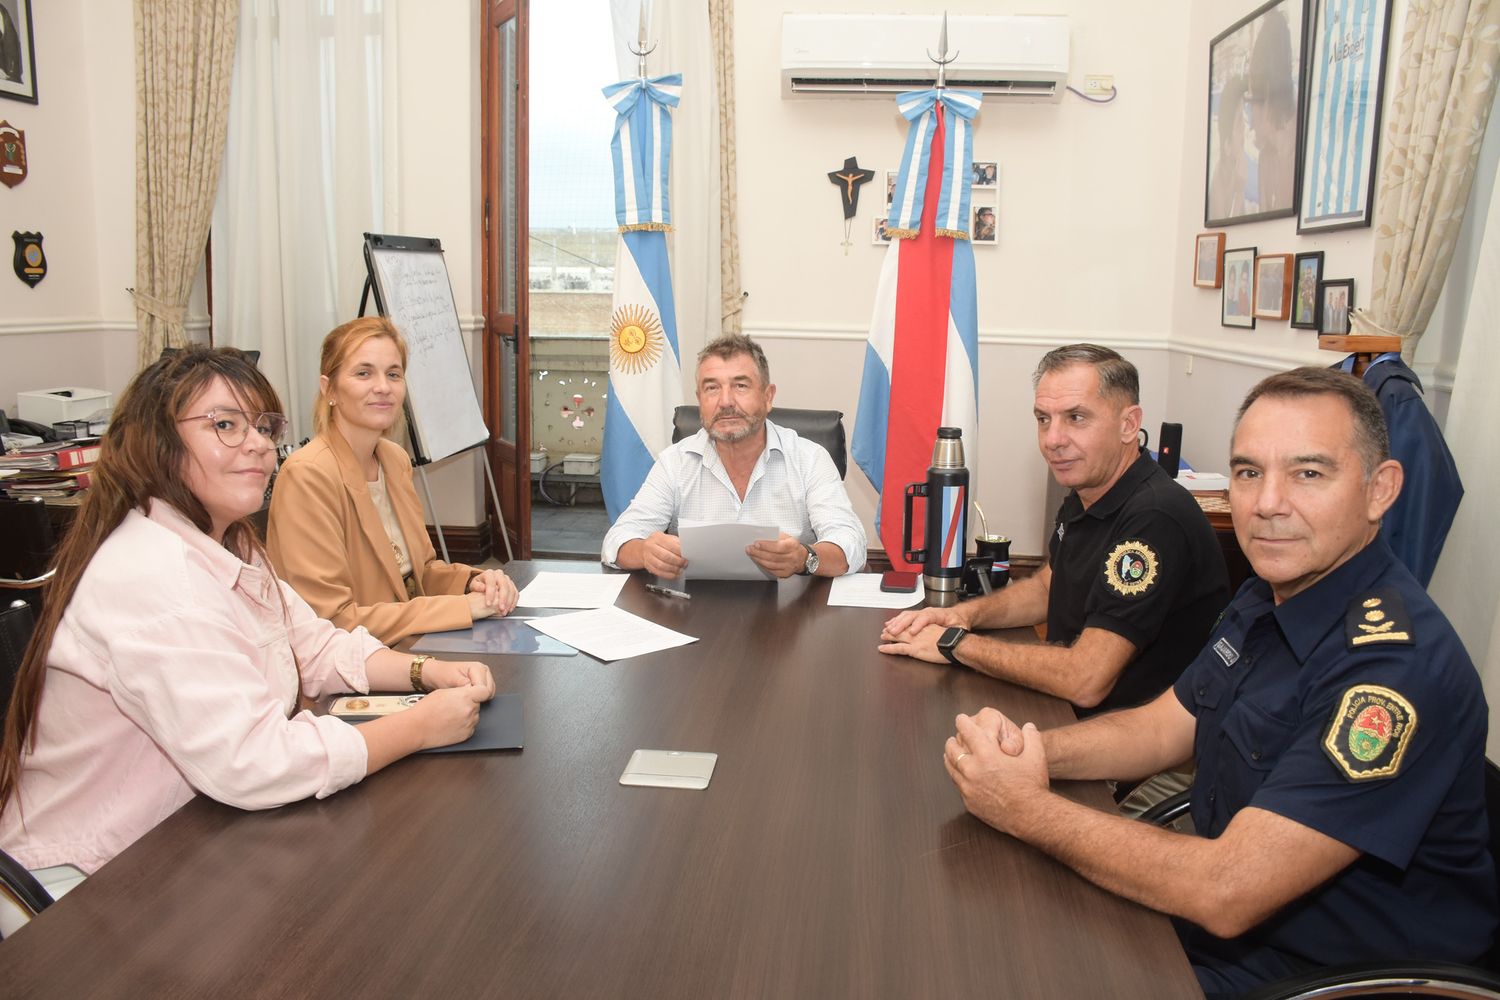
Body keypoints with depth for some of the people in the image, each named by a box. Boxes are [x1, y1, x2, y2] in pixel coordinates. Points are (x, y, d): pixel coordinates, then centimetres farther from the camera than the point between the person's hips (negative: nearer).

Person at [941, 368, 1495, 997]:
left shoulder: (1398, 666, -29)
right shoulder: (1268, 598, 1)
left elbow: (1226, 894, -31)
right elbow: (1161, 728, 9)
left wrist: (1028, 808, -22)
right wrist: (1022, 749, -11)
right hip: (1201, 923, 7)